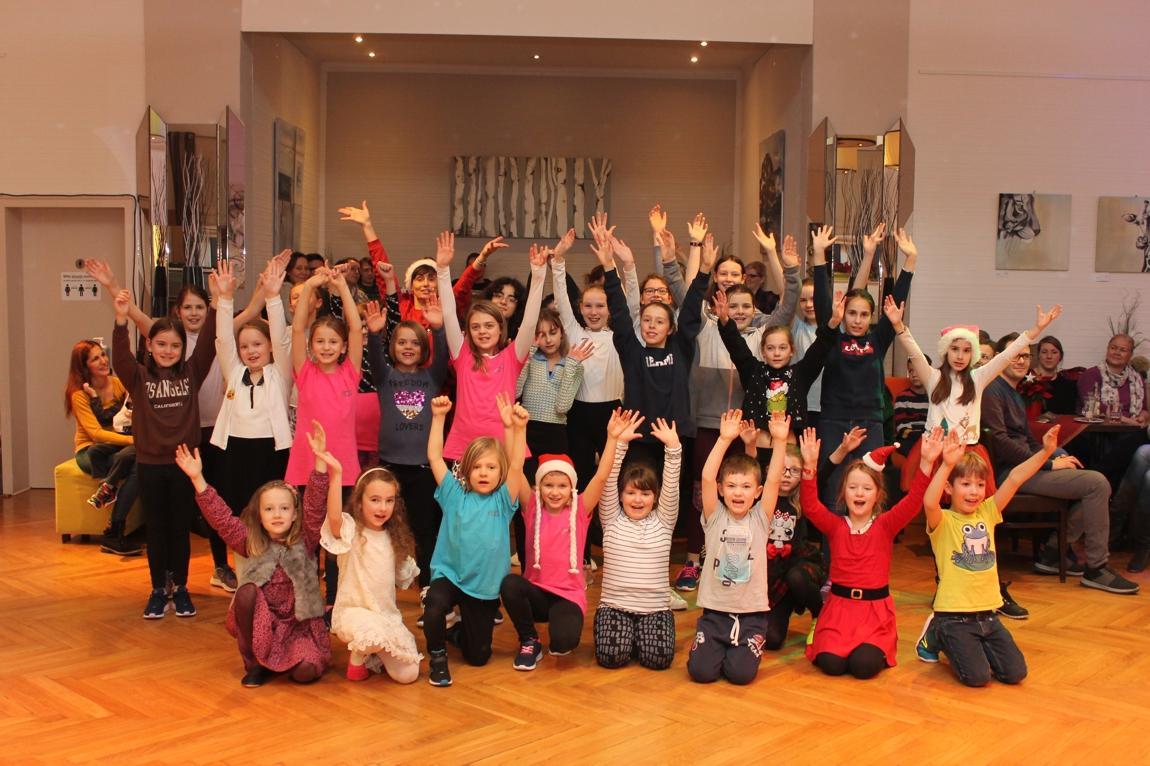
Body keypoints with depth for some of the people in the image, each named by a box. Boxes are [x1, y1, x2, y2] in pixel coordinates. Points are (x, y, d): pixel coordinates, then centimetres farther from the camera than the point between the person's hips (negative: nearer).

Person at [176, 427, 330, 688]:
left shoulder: (305, 541, -4)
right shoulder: (251, 544, 1)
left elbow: (315, 506, -18)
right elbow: (221, 517, -8)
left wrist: (320, 460, -32)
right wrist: (198, 479, -19)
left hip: (299, 622, -1)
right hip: (261, 621, 2)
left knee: (306, 672, -26)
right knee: (246, 592, -29)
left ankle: (282, 656, 13)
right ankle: (254, 662, -8)